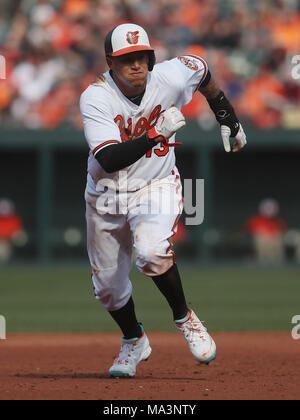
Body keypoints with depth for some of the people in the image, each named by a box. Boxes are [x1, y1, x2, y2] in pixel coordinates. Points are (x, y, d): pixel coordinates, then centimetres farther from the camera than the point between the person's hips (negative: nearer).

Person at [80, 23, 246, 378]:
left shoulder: (171, 76, -17)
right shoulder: (96, 98, -23)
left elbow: (202, 71, 9)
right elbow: (109, 160, -34)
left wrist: (228, 120, 13)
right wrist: (157, 133, -42)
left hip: (156, 187, -1)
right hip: (106, 197, 1)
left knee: (151, 251, -32)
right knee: (108, 285, 13)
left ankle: (183, 317, -8)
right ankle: (134, 341, 43)